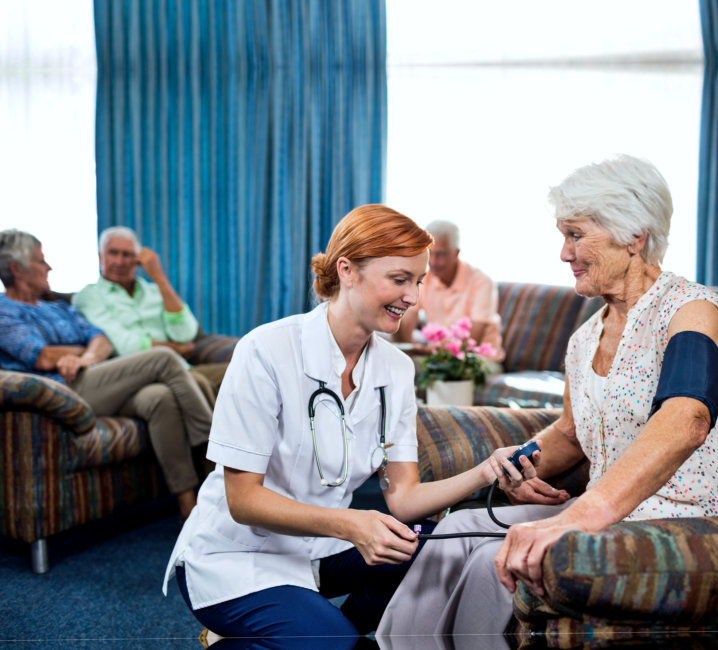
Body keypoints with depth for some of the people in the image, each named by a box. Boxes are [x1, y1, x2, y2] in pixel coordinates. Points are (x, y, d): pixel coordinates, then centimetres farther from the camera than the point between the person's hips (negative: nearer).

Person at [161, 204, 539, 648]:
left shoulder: (396, 368, -2)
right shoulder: (266, 352, -21)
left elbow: (402, 497, -7)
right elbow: (243, 499, -20)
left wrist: (483, 473, -25)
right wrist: (348, 524, -35)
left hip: (319, 549, 6)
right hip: (234, 559, -6)